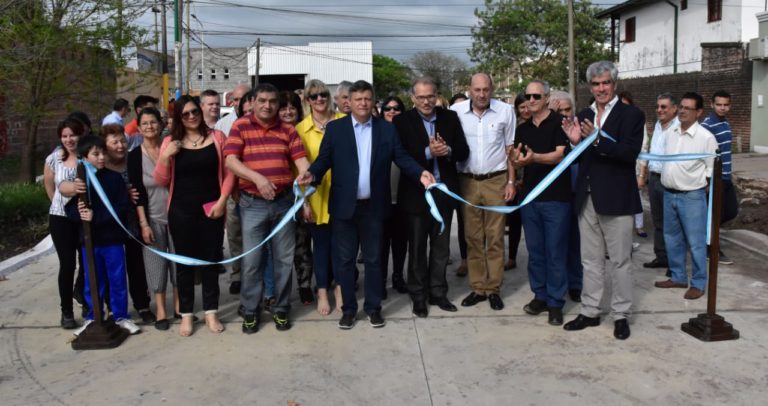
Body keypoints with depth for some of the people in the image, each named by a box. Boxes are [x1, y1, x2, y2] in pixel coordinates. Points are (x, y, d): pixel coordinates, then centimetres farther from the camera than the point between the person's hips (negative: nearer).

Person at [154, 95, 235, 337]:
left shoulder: (216, 137, 2)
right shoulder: (170, 142, 2)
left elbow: (228, 172, 2)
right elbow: (161, 181, 1)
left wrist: (222, 200, -8)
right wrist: (165, 157, -14)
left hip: (210, 209, 0)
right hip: (181, 211, 0)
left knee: (211, 260, 7)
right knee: (184, 262, 6)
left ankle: (211, 312, 18)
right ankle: (186, 315, 16)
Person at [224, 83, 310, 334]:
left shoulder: (288, 130, 6)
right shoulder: (240, 126, -1)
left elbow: (301, 159, -2)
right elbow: (231, 161, -11)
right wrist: (258, 178, -24)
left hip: (284, 202, 2)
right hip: (253, 204, -2)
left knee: (284, 259, 8)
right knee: (251, 260, 3)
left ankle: (281, 309, 22)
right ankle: (250, 311, 18)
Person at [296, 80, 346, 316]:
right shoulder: (301, 129, 0)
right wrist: (303, 200, -6)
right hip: (317, 197, -1)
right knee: (321, 244, 8)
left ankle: (339, 289, 27)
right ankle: (322, 293, 22)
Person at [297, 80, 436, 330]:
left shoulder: (387, 129, 5)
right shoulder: (335, 128, 2)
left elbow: (401, 157, 1)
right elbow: (324, 159, -2)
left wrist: (420, 173, -16)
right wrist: (312, 174, -22)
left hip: (374, 206, 1)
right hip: (344, 205, -1)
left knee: (373, 258, 11)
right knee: (344, 259, 8)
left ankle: (373, 307, 24)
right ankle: (348, 308, 22)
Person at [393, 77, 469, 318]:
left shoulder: (450, 118, 3)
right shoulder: (402, 121, -6)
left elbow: (463, 152, 1)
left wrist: (448, 151, -19)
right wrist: (428, 152, -25)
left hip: (444, 192, 3)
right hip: (416, 193, -3)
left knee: (441, 247, 13)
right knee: (417, 248, 9)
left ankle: (438, 293, 27)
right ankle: (418, 296, 21)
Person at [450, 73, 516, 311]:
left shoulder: (505, 111, -2)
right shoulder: (456, 111, -3)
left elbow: (510, 149, 3)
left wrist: (511, 182, 0)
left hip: (496, 181, -1)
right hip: (467, 181, 1)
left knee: (495, 237, 4)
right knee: (472, 237, 8)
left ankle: (493, 289, 13)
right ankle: (477, 288, 17)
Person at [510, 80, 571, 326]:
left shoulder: (559, 123, -5)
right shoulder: (523, 128, 13)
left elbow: (560, 155, -16)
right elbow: (517, 162, 9)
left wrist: (534, 157, -32)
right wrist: (515, 161, -15)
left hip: (556, 197, -5)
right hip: (530, 196, 6)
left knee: (556, 252, 0)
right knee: (535, 251, 11)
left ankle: (555, 302, 9)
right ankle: (540, 296, 23)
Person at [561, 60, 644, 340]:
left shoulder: (631, 115, -5)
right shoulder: (584, 116, 11)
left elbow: (630, 153, -18)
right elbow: (580, 158, 12)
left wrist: (597, 140, -27)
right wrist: (575, 142, -8)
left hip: (616, 199, -5)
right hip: (587, 199, 5)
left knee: (619, 260, 5)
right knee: (591, 260, 14)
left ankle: (621, 315, 18)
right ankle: (590, 312, 24)